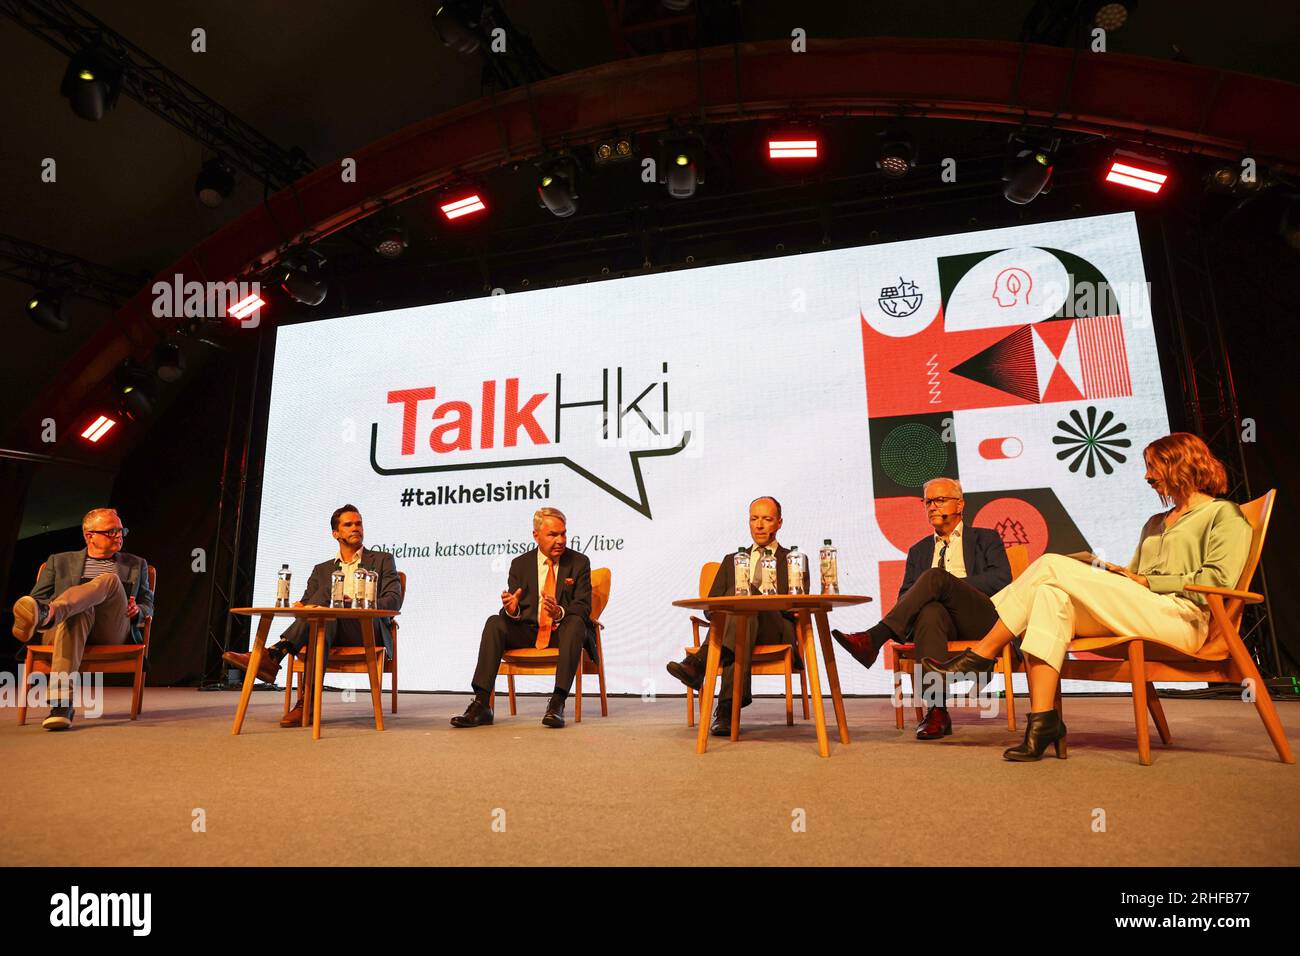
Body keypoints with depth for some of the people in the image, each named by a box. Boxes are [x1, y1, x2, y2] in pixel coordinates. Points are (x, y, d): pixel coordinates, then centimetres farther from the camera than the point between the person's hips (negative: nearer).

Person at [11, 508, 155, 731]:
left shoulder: (136, 564, 25)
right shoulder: (60, 561, 24)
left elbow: (148, 606, 20)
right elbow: (37, 598, 18)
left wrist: (137, 611, -3)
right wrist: (37, 607, -5)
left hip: (114, 631, 0)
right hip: (74, 618, 0)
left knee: (110, 579, -29)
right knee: (79, 612, -39)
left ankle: (46, 615, -59)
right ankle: (62, 704, -52)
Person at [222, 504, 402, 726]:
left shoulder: (383, 560, 14)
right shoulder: (322, 569, 25)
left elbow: (393, 601, 0)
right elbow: (306, 603, 14)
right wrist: (300, 608, -13)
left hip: (368, 632, -3)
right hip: (331, 628, 3)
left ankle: (274, 654, -35)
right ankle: (307, 703, -41)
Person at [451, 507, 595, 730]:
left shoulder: (579, 562, 1)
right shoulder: (520, 564, 6)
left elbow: (583, 607, -7)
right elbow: (513, 612, 2)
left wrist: (559, 612, -30)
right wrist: (512, 609, -25)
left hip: (562, 632, -2)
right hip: (527, 632, 2)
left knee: (576, 622, -34)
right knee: (495, 622, -24)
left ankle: (557, 703, -38)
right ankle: (481, 705, -28)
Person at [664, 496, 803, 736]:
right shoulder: (732, 560, 29)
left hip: (776, 632, -1)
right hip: (734, 623, 2)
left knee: (746, 590, -34)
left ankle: (699, 663, -50)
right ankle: (729, 708, -50)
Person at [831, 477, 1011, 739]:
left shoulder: (986, 538, 21)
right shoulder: (919, 550, 28)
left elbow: (1001, 579, 3)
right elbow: (904, 595, 17)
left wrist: (952, 587, -8)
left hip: (982, 618, -2)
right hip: (941, 619, 2)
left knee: (936, 576, -31)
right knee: (930, 610, -37)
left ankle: (873, 639, -39)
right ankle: (936, 711, -44)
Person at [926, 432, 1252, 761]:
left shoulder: (1223, 513, 10)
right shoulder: (1155, 524, 33)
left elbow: (1221, 579, -6)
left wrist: (1147, 581, -7)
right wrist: (1117, 575, 2)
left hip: (1181, 616, -7)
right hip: (1133, 615, 7)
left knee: (1052, 566, -20)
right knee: (1051, 595, -24)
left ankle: (983, 653, -16)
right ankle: (1043, 721, -31)